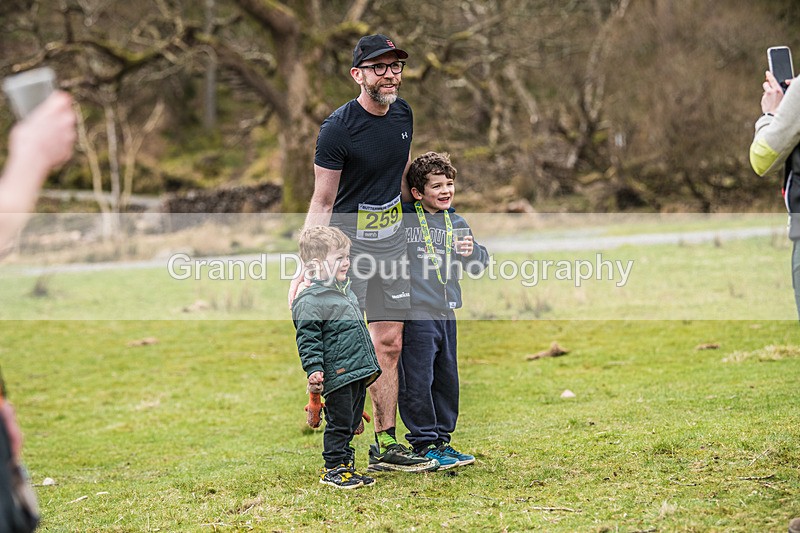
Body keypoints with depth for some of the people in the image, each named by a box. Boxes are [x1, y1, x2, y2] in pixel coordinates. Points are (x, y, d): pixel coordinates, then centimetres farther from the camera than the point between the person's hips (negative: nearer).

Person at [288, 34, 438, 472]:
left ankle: (386, 446, 17)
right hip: (349, 241, -7)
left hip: (392, 239, 7)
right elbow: (322, 205, -14)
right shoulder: (337, 128, -16)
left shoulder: (402, 114, 5)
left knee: (389, 345, 9)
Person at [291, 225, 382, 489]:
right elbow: (308, 339, -15)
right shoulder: (310, 301, -12)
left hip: (358, 373, 9)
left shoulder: (346, 292, 17)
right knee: (339, 422, -3)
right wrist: (313, 369, -23)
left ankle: (345, 464, 22)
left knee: (352, 421, 14)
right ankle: (333, 469, 6)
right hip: (337, 375, -9)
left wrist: (369, 363, 31)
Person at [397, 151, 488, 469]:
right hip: (416, 314, -7)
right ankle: (423, 444, 5)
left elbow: (480, 265, 14)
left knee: (447, 380, 13)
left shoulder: (456, 224, 12)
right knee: (418, 381, -5)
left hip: (446, 313, 7)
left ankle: (441, 439, 24)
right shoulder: (403, 220, -6)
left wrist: (471, 252, -7)